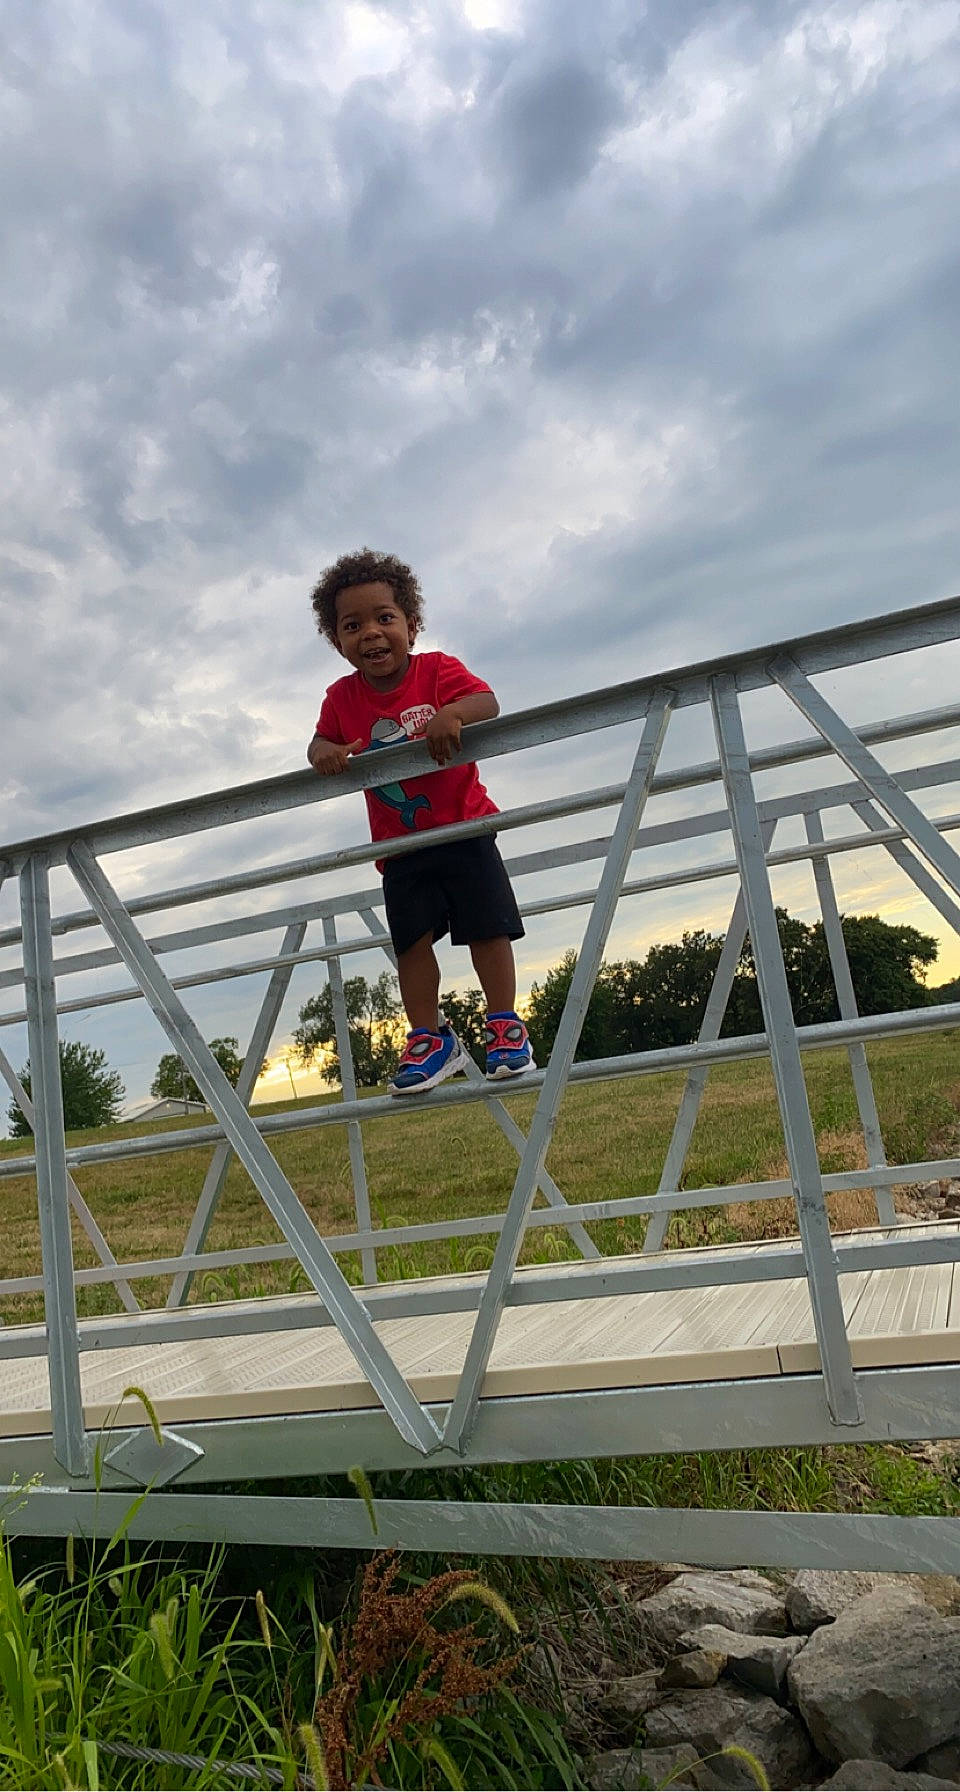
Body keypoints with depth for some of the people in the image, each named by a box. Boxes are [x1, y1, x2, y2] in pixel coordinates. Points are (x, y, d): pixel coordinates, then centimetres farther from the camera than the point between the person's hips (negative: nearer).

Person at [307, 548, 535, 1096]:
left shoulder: (437, 669, -10)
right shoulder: (343, 697, -1)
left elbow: (487, 701, -23)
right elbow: (322, 740, 8)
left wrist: (451, 713, -44)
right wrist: (324, 753, -17)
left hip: (463, 827, -2)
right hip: (400, 845, 3)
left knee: (487, 927, 0)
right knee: (412, 938, -1)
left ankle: (506, 1026, 13)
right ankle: (431, 1038, 11)